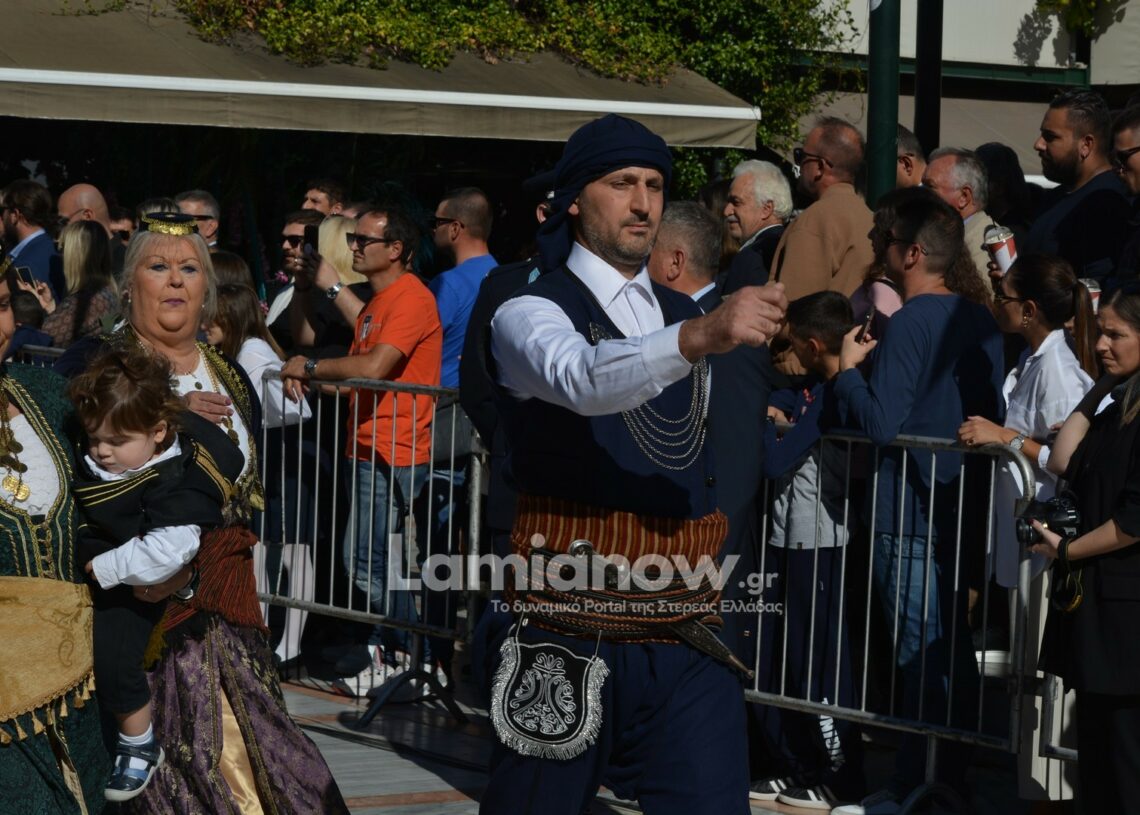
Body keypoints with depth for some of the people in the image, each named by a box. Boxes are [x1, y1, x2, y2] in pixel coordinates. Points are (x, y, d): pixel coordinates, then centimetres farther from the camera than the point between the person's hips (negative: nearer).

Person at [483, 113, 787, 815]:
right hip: (567, 645, -5)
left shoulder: (684, 313, 16)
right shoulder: (529, 314, -6)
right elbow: (584, 381, -30)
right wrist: (704, 336, -45)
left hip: (689, 647, 5)